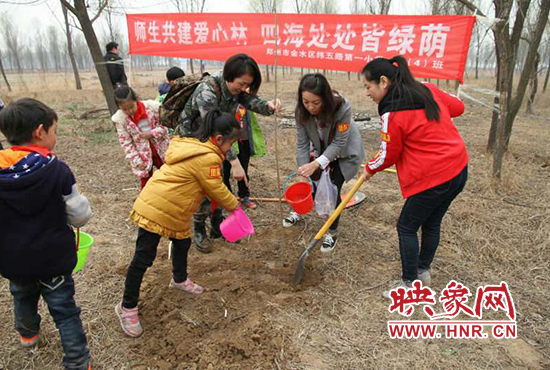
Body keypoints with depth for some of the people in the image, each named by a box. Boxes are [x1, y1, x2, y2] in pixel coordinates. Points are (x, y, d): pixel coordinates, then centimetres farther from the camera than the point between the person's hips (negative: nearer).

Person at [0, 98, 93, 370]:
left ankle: (28, 333, 58)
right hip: (53, 259, -4)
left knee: (23, 297, 31)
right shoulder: (57, 170, -21)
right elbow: (80, 215, -14)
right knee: (65, 311, 8)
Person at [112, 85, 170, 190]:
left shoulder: (153, 106, -18)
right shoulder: (120, 119, -14)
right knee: (145, 182, 12)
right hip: (142, 155, 0)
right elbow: (126, 142, -8)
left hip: (161, 150, 1)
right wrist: (136, 160, -13)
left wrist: (151, 133, -22)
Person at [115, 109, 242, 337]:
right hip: (156, 210, -10)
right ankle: (127, 307, 18)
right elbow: (217, 191, -12)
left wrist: (230, 201, 12)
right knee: (144, 258, 2)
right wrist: (234, 205, 6)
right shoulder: (208, 158, -22)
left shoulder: (194, 146, 9)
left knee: (182, 243, 25)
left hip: (174, 212, 10)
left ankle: (179, 280, 50)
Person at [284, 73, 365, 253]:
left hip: (345, 153, -4)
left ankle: (332, 232, 13)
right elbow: (303, 143, -18)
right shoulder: (301, 110, -25)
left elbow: (339, 143, -30)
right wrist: (304, 173, -22)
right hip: (322, 150, 4)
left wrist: (316, 164, -39)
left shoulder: (342, 107, -37)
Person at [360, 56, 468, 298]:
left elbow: (388, 155, -8)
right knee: (432, 223, 22)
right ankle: (423, 270, 39)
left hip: (433, 178, -9)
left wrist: (369, 169, 10)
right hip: (459, 169, 9)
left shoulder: (392, 114, -19)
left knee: (406, 227, 8)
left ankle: (409, 284, 20)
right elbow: (458, 107, 18)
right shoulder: (429, 90, 3)